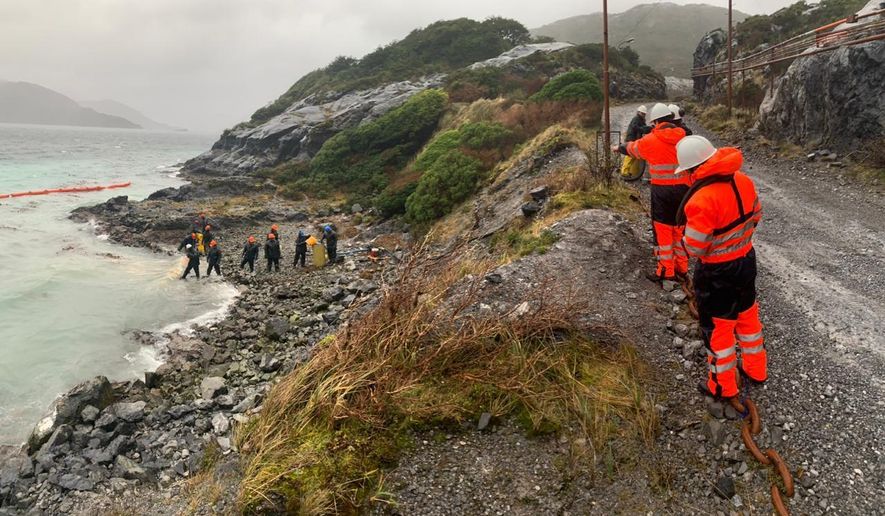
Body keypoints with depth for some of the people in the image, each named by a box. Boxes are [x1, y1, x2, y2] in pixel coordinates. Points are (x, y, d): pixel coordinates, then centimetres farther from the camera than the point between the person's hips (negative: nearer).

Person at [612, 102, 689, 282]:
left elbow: (633, 148, 13)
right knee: (680, 228, 15)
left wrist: (618, 148, 33)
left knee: (662, 229, 4)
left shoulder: (652, 140, -6)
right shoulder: (683, 138, 3)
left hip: (662, 191, -4)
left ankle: (666, 270, 7)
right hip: (683, 189, 5)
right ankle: (682, 267, 25)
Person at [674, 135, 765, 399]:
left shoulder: (703, 199, -31)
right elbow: (755, 216, 9)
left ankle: (722, 385, 26)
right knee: (747, 314, 26)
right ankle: (756, 368, 44)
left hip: (718, 272, -8)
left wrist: (687, 235, -5)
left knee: (717, 327, 10)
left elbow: (695, 247, -26)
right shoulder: (743, 180, -6)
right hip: (747, 259, 8)